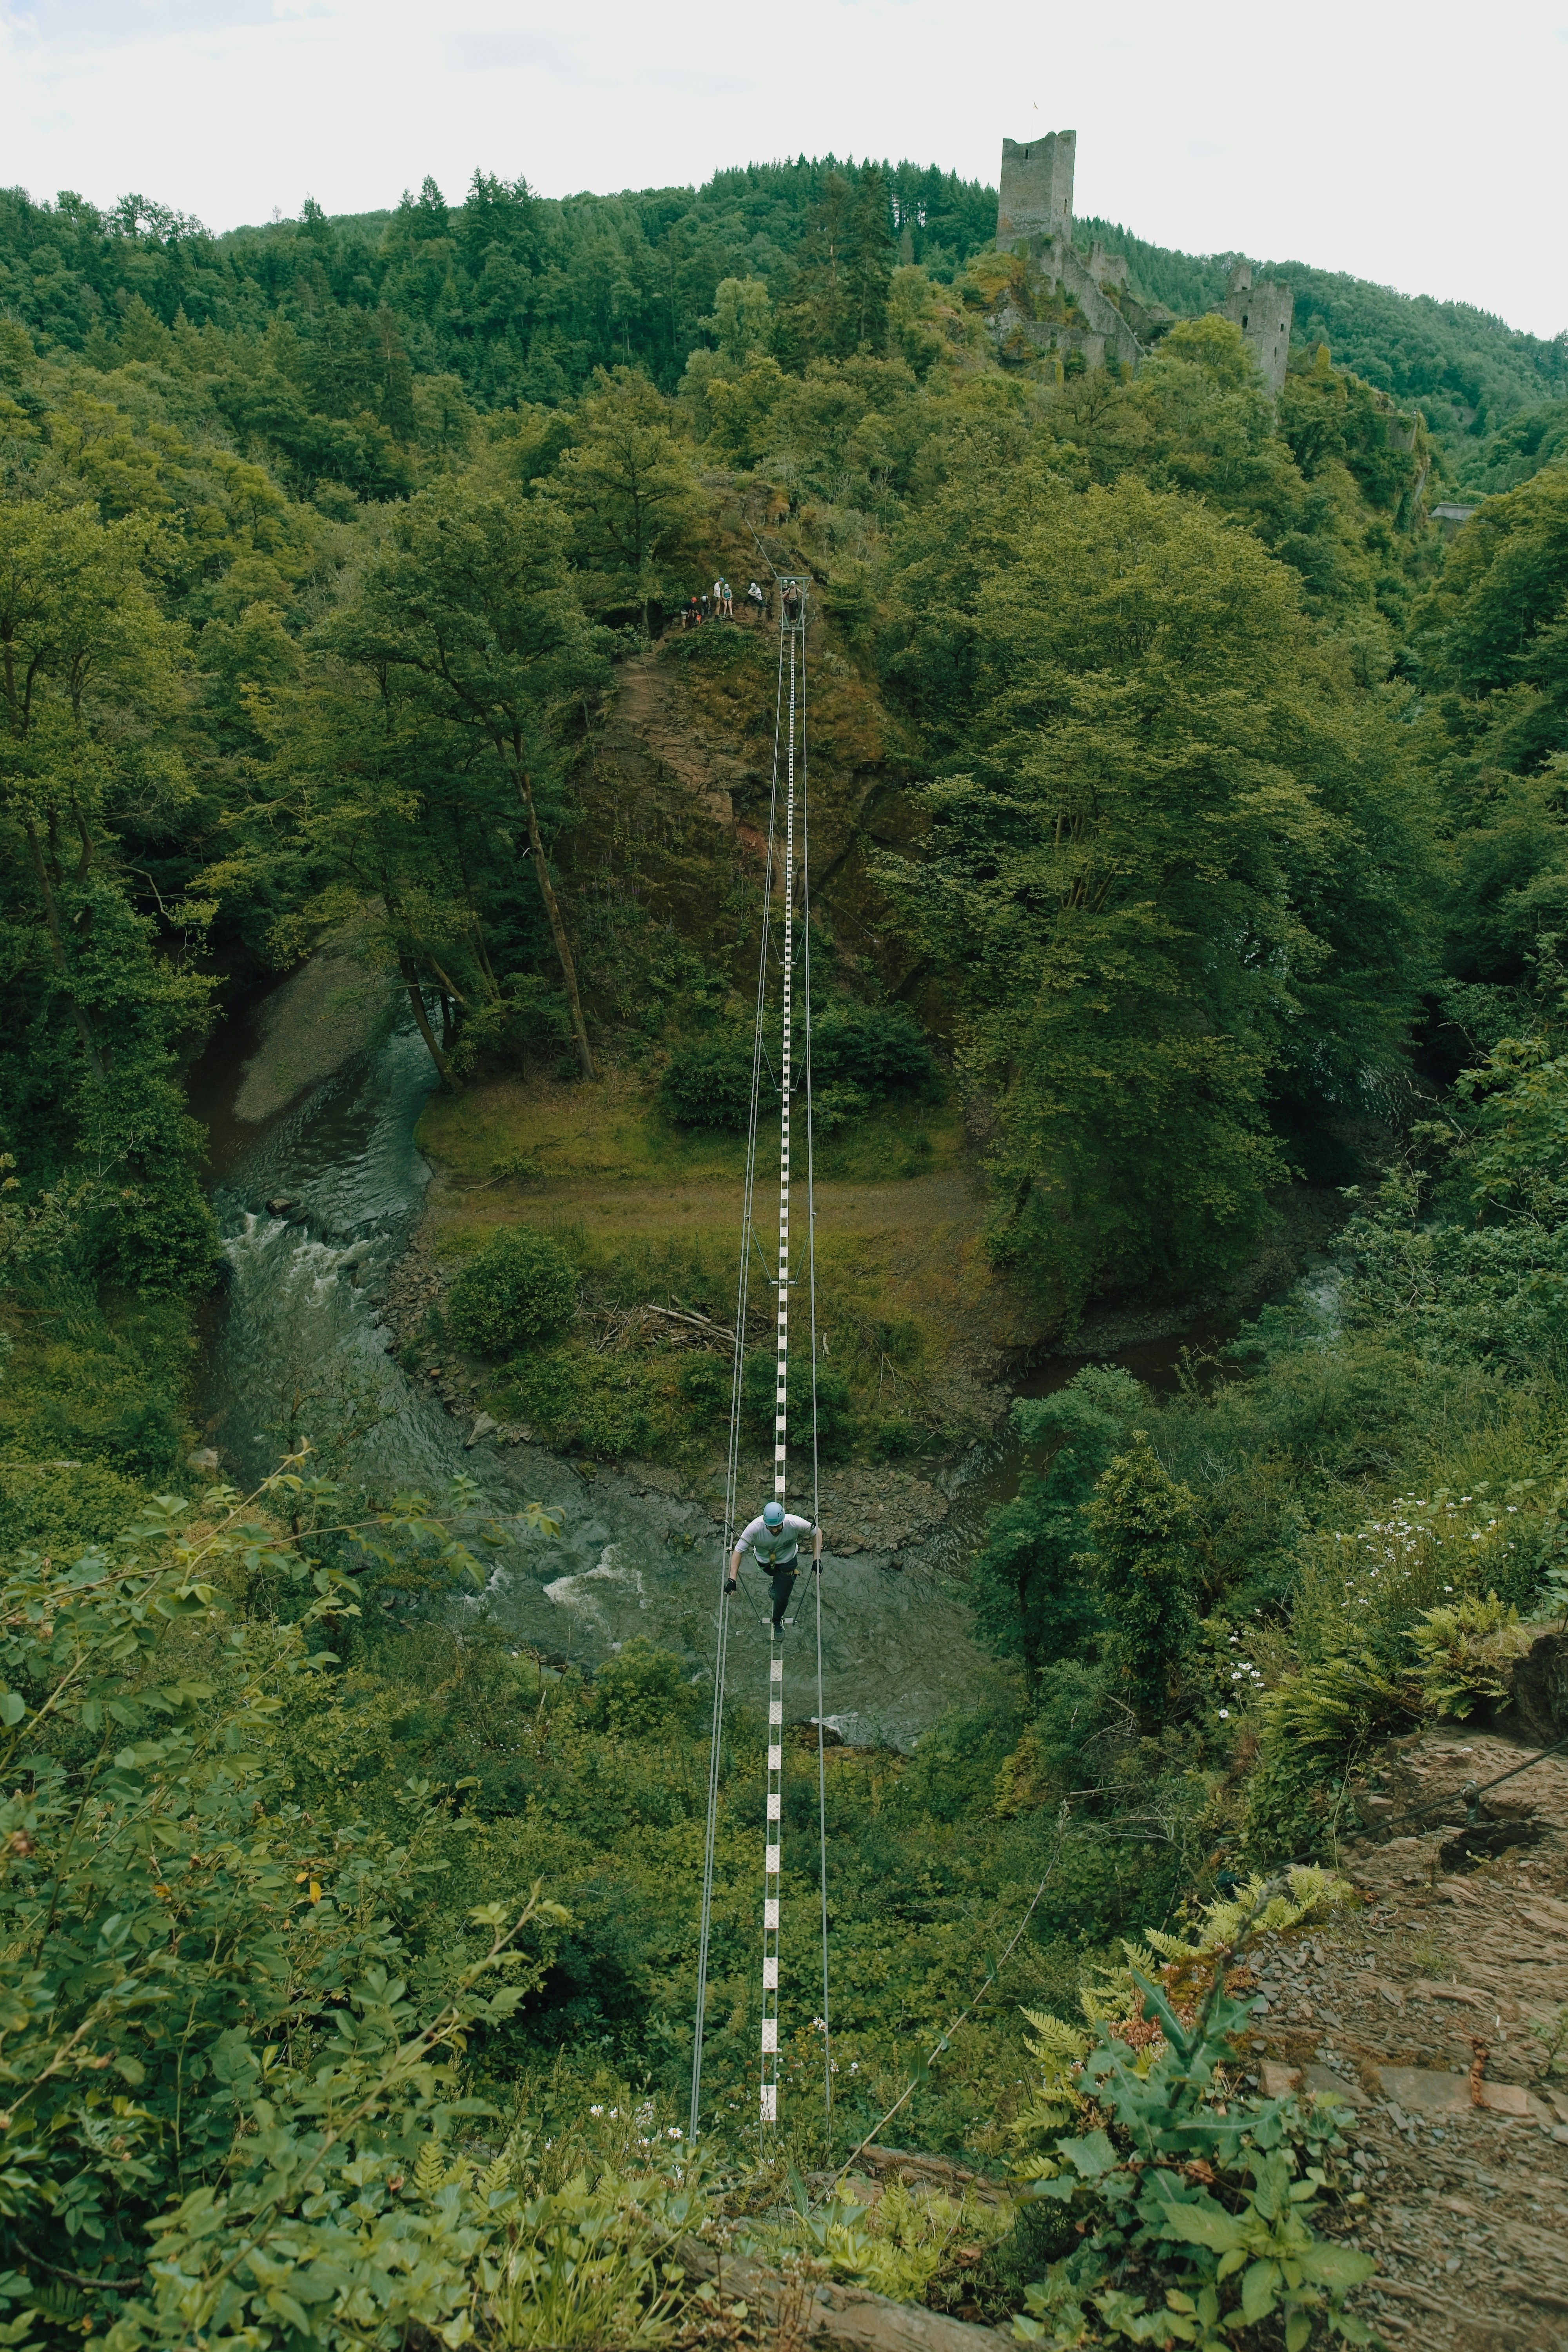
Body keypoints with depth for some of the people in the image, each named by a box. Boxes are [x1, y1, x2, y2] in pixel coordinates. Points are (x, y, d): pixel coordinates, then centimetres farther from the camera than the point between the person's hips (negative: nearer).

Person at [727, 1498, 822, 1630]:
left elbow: (817, 1532, -19)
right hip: (764, 1561, 0)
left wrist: (817, 1560, -23)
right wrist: (732, 1579, -34)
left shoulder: (795, 1523, -37)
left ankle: (778, 1621, 37)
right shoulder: (755, 1528, -39)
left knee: (782, 1597, 6)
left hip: (787, 1561, 0)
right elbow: (738, 1551, -29)